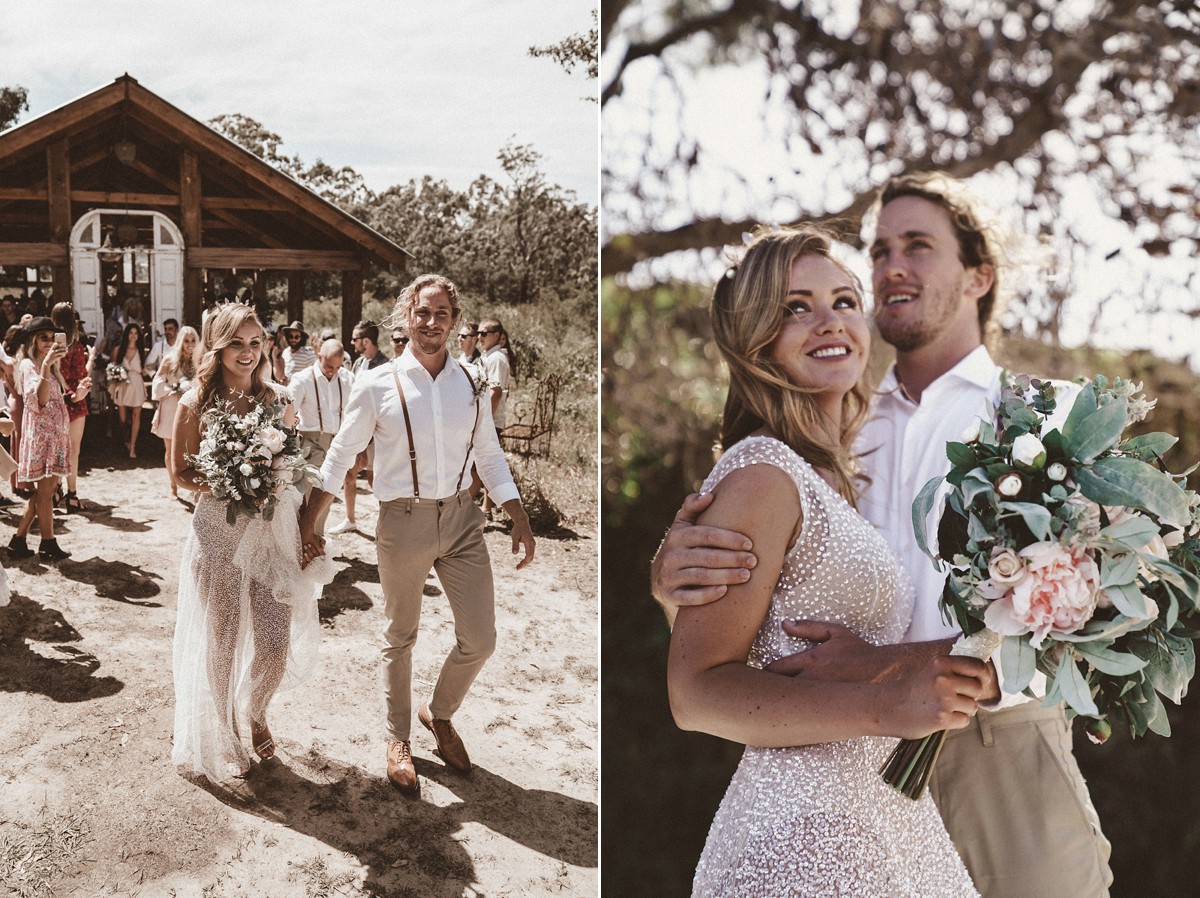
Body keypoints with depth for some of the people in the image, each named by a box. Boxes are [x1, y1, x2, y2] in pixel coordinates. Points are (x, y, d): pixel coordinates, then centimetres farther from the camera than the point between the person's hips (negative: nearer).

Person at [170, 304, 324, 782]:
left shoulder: (278, 400, 2)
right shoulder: (195, 404, -5)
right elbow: (182, 471, 2)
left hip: (272, 531, 2)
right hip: (218, 531, -2)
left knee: (276, 642, 1)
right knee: (221, 641, 9)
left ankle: (254, 712, 34)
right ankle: (222, 737, 31)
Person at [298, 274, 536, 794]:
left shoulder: (470, 385, 4)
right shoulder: (378, 386, -7)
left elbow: (489, 455, 12)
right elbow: (340, 456, 0)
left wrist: (519, 519, 8)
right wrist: (308, 522, -2)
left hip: (461, 518, 3)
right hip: (403, 521, -3)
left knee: (480, 638, 5)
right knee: (400, 638, 12)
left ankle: (440, 714, 34)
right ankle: (398, 739, 32)